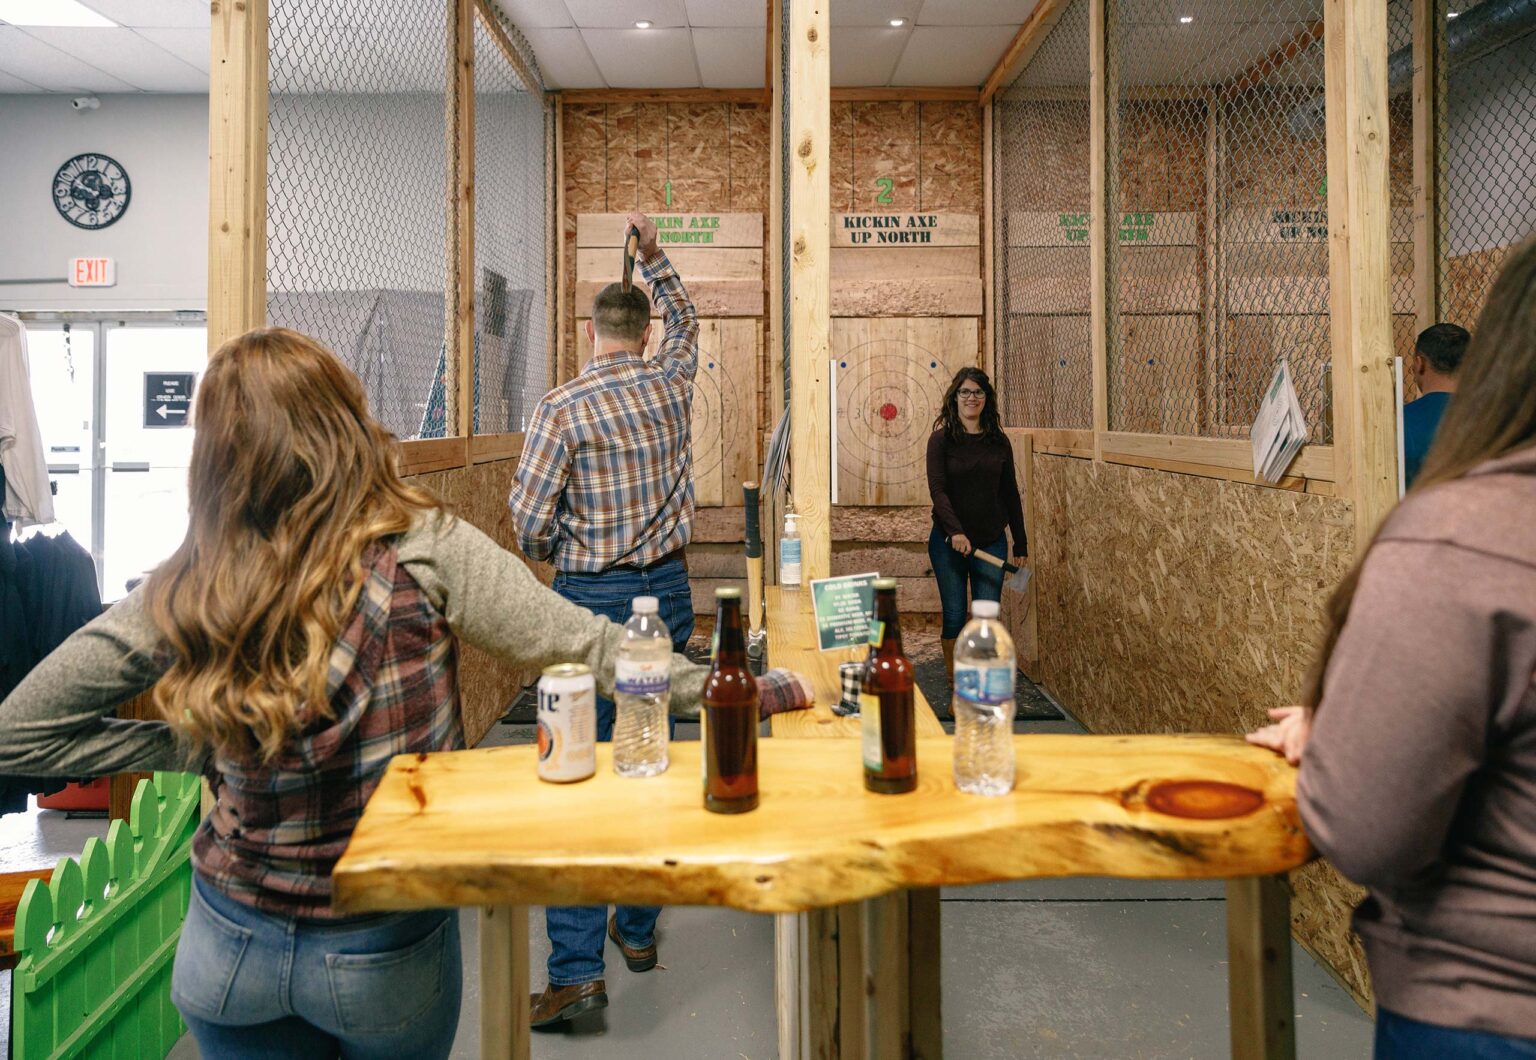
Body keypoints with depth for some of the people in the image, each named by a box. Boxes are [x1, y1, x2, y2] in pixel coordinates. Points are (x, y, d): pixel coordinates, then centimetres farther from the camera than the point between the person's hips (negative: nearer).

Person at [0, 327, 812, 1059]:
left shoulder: (183, 595, -13)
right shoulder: (422, 554, -21)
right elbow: (590, 651, -19)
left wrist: (195, 748, -1)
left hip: (231, 949, 2)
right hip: (389, 956, -1)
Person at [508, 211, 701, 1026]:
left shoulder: (563, 406, -11)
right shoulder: (671, 384, 2)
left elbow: (529, 520, -13)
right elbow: (684, 324, 26)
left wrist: (555, 553, 8)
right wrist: (654, 255, 32)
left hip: (592, 600, -4)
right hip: (667, 592, 5)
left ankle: (576, 967, 0)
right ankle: (638, 930, 27)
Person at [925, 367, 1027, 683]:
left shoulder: (998, 441, 5)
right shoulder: (942, 438, -4)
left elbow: (1010, 493, 9)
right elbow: (937, 489, -13)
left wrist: (1021, 544, 8)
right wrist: (955, 531, -26)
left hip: (991, 542, 2)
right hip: (949, 542, -2)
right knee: (954, 618, 2)